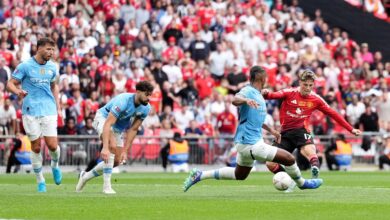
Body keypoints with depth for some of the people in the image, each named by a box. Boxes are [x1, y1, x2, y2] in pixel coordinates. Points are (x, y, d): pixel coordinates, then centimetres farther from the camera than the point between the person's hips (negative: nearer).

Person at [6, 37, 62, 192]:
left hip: (49, 111, 2)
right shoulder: (25, 66, -4)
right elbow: (10, 84, -2)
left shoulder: (52, 67, 8)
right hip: (30, 112, -2)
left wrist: (58, 106, 17)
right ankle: (40, 181, 14)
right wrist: (18, 91, -24)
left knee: (52, 146, -8)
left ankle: (55, 165, 25)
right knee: (36, 147, 0)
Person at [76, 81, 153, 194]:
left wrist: (125, 151, -13)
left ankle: (86, 176, 23)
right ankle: (106, 185, -29)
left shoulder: (146, 108, -16)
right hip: (103, 118, -7)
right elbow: (108, 124, -41)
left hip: (119, 127, 7)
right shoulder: (123, 101, -36)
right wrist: (105, 147, -50)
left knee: (116, 161, 1)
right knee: (112, 146, -34)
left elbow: (133, 129, -9)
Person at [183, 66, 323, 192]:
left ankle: (199, 175, 21)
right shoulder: (248, 91, -15)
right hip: (250, 144, -11)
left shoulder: (257, 94, 15)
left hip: (246, 142, 11)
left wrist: (270, 130, 35)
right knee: (289, 159, -7)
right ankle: (301, 183, 19)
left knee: (239, 175, 23)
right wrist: (245, 100, -59)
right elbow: (235, 100, -38)